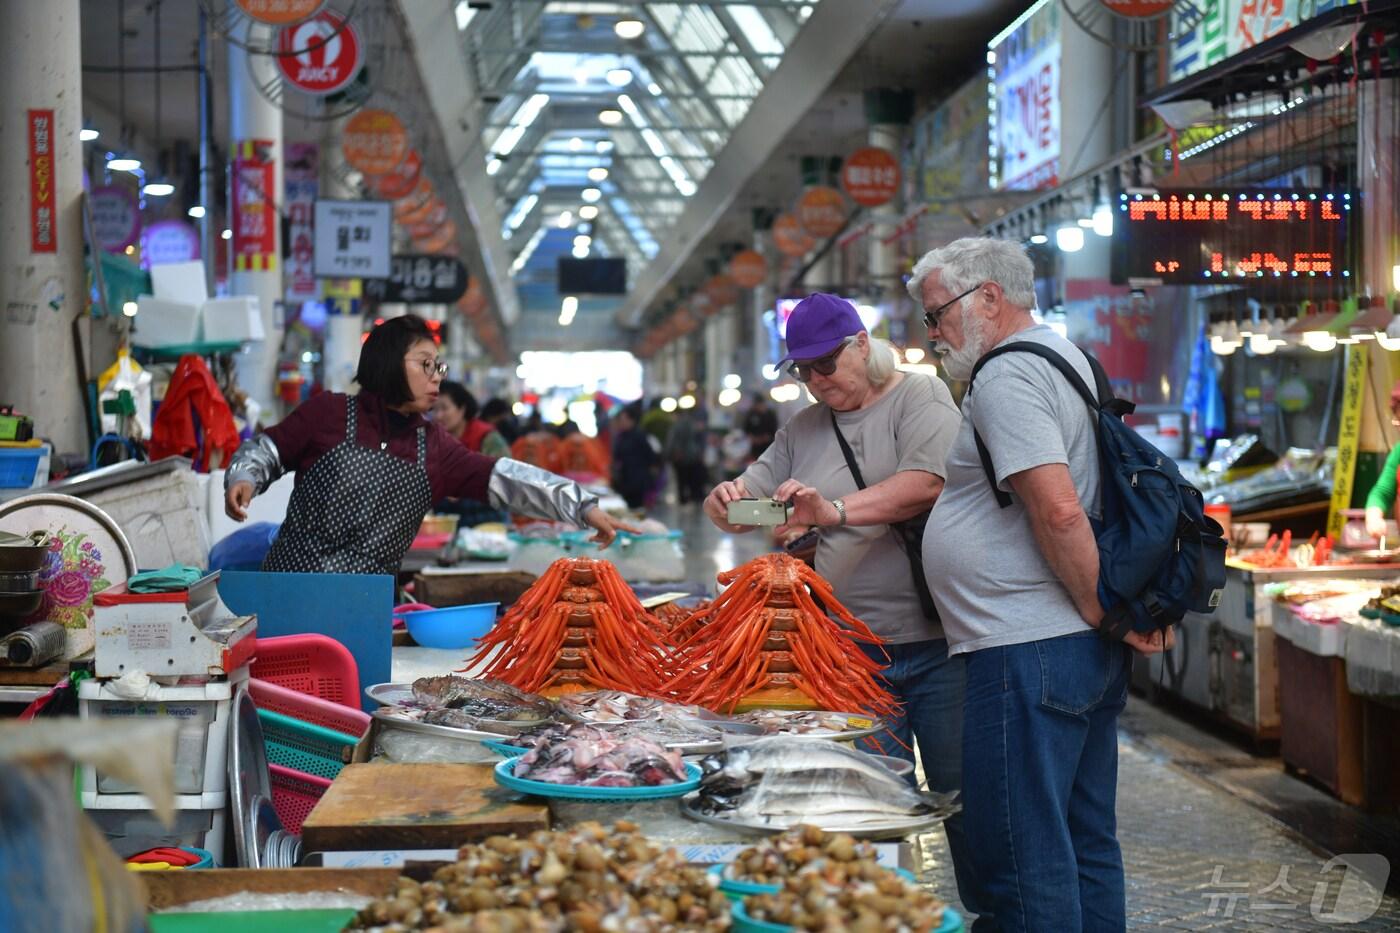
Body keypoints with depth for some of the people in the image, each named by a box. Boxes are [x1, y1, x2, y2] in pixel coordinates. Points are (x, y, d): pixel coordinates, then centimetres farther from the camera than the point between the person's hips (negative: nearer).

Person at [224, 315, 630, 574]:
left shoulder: (434, 448, 9)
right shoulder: (330, 413, 0)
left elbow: (505, 479, 2)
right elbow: (267, 449, 8)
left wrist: (583, 507, -7)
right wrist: (243, 480, -14)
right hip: (293, 589, -4)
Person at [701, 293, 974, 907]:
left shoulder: (919, 397, -2)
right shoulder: (802, 431, 15)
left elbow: (928, 484, -19)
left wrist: (834, 510, -30)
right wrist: (725, 501, -9)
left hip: (936, 642, -4)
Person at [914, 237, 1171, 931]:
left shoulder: (1006, 376, -13)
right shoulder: (1061, 355, 20)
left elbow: (1059, 511, -23)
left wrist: (1104, 613, -14)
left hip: (1028, 654, -11)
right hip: (1086, 653, 11)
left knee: (1024, 867, -5)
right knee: (1086, 848, 16)